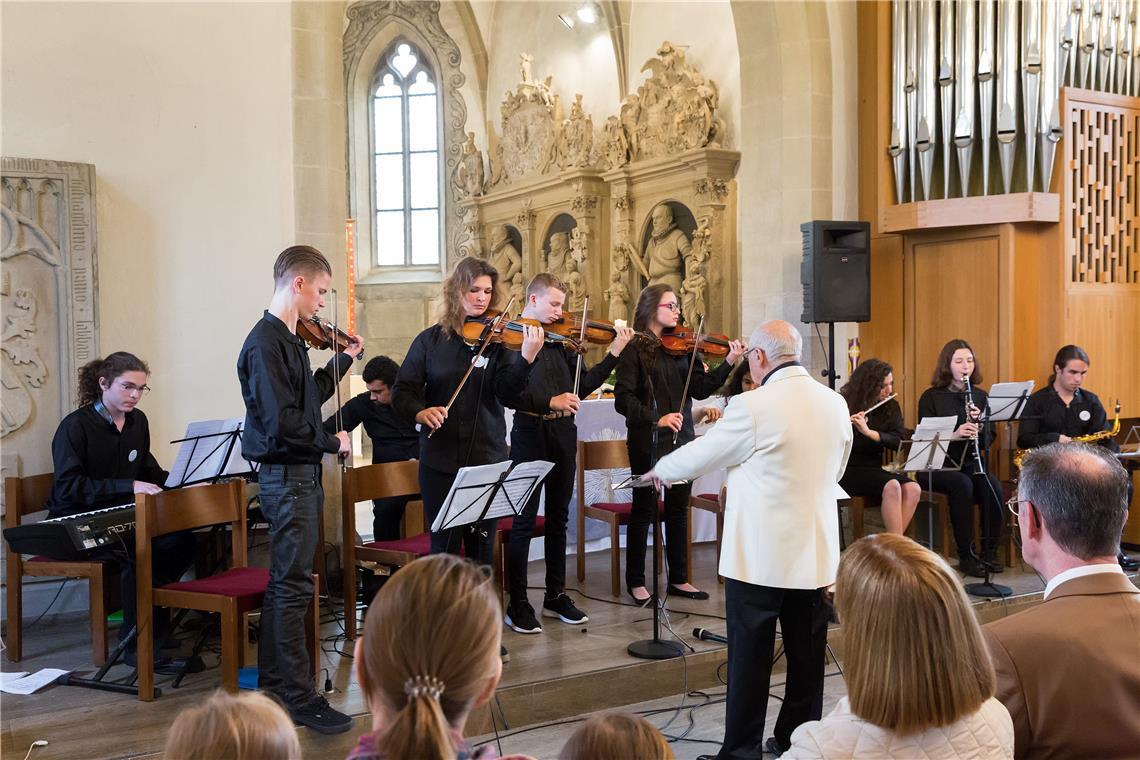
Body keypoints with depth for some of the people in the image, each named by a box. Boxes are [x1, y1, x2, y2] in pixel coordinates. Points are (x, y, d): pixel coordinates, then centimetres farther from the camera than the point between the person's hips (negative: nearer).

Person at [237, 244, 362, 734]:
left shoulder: (289, 340, 12)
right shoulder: (266, 343, -18)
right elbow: (282, 421, -25)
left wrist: (344, 359, 22)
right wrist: (332, 442, -13)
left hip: (298, 474, 10)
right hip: (287, 476, -10)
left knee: (285, 582, 17)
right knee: (293, 585, -5)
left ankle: (273, 683, 28)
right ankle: (299, 697, 2)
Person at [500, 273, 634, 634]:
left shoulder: (559, 338, 10)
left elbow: (582, 386, 9)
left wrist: (614, 352, 2)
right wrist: (549, 401, -25)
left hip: (563, 434, 6)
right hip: (530, 433, -6)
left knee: (558, 518, 14)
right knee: (524, 521, 0)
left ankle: (556, 596, 24)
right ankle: (518, 604, 9)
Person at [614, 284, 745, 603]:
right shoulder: (634, 348, -8)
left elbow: (700, 388, -2)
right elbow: (623, 399, -14)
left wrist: (729, 363, -13)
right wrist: (656, 419, -24)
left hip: (681, 439, 5)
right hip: (648, 442, -5)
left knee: (679, 509, 12)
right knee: (644, 510, 4)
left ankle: (679, 579, 23)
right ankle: (636, 582, 16)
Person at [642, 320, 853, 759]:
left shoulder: (753, 406, -15)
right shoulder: (835, 404, 4)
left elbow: (699, 458, -6)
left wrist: (660, 470, 13)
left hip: (760, 554, -6)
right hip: (816, 553, 6)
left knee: (750, 656, 3)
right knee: (807, 654, 13)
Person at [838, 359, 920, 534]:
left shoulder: (890, 407, 6)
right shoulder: (844, 404, -5)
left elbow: (899, 441, -9)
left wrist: (869, 432, -25)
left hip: (874, 469, 5)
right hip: (847, 471, -5)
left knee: (913, 489, -23)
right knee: (892, 486, -31)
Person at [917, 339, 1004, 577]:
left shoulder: (980, 396, 10)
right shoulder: (931, 397, -2)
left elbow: (988, 441, 7)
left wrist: (979, 424, -14)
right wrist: (953, 435, -24)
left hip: (970, 465, 4)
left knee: (993, 487, -27)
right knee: (962, 484, -34)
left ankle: (990, 551, -11)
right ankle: (966, 555, -23)